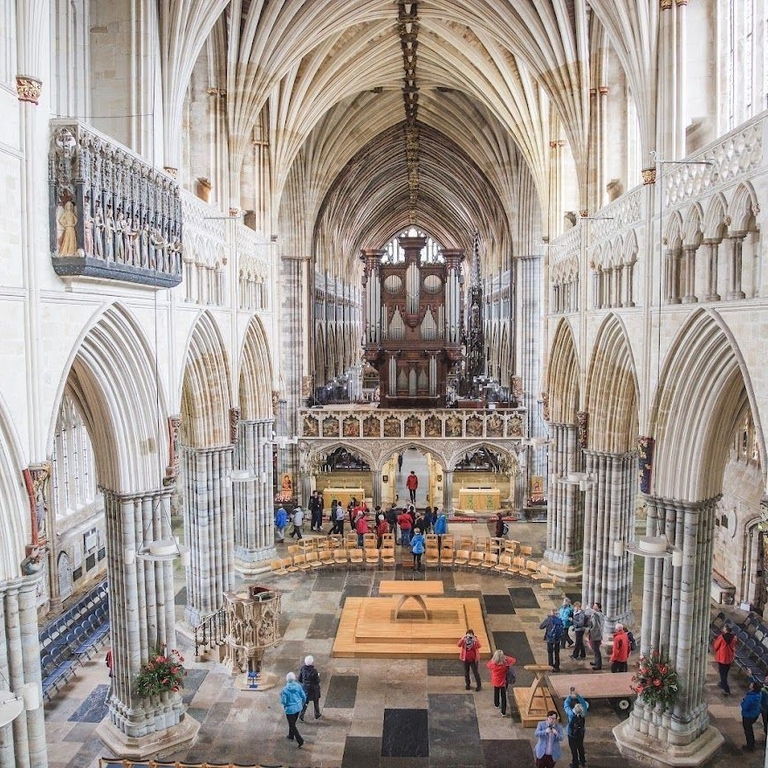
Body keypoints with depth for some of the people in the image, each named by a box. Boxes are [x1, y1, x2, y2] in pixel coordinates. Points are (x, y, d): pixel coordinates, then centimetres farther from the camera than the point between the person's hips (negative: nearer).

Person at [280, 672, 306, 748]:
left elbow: (283, 702, -18)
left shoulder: (285, 689, -22)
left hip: (290, 709, -5)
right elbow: (304, 697, -3)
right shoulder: (298, 686, -10)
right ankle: (291, 736, 45)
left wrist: (281, 695, 1)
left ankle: (300, 741, 1)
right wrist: (302, 704, 16)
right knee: (292, 723, 27)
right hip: (298, 708, 5)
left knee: (292, 726, 7)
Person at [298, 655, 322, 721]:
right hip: (313, 688, -3)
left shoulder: (302, 668, -14)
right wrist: (318, 675, 0)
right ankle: (317, 715, 35)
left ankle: (301, 716, 13)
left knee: (305, 701, 21)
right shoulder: (314, 670, -28)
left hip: (305, 687, 4)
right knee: (316, 702, 20)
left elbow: (299, 679, -3)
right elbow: (317, 681, -19)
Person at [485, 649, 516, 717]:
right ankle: (503, 712, 11)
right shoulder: (505, 664, -25)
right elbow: (513, 660, -11)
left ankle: (497, 704, 51)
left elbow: (487, 665, 2)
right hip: (503, 682, -2)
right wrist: (506, 657, -7)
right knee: (503, 697, 10)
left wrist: (492, 659, 3)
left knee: (496, 693, 28)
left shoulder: (492, 664, -22)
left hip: (495, 682, 2)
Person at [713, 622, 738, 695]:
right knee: (725, 672, 25)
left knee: (723, 673, 4)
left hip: (722, 657, -5)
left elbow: (715, 646, -11)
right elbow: (734, 646, 7)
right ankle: (722, 683, 44)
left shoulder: (721, 637, -23)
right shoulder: (734, 637, -9)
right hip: (730, 657, 5)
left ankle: (726, 690, -1)